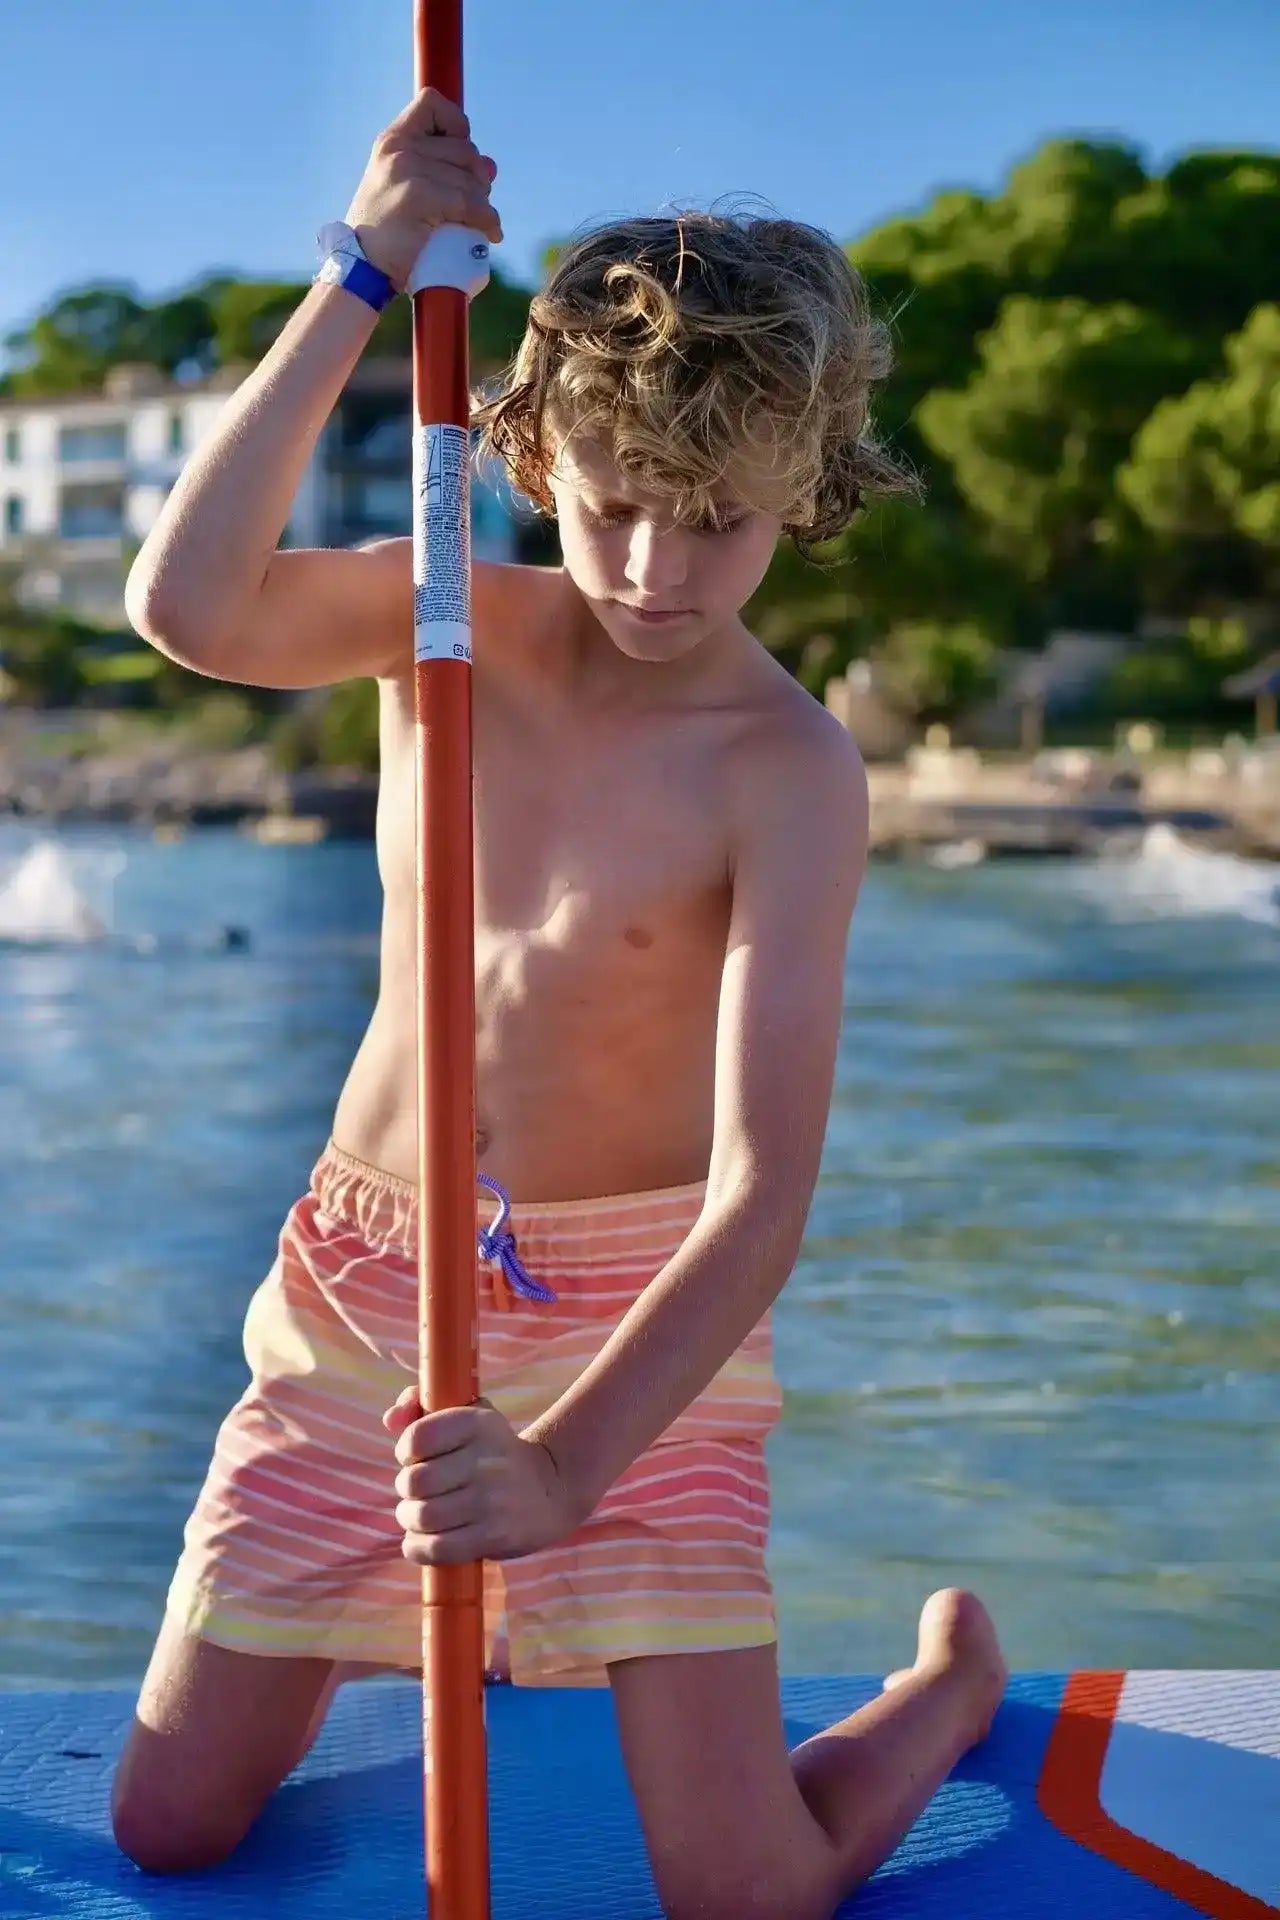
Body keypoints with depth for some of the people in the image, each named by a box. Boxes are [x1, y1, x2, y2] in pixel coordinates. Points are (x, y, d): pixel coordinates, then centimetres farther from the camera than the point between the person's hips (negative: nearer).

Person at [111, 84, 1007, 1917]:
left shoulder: (788, 772, -18)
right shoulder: (446, 620, -4)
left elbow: (765, 1193, -26)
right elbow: (188, 609, -25)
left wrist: (568, 1463, -39)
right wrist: (364, 280, -28)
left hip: (634, 1318, -4)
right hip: (357, 1286, 4)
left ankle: (954, 1676, 26)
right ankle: (391, 1601, 39)